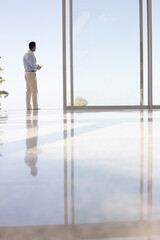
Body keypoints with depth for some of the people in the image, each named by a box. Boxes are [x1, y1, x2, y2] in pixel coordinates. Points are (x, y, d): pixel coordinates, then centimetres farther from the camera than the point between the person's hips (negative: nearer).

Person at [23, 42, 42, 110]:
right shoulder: (31, 54, -14)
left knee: (28, 90, 7)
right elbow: (32, 65, -21)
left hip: (27, 73, 9)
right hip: (31, 74, -9)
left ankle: (28, 106, 4)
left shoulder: (25, 55, 18)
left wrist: (36, 67, 17)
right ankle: (35, 106, -7)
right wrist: (37, 66, 2)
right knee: (34, 90, -6)